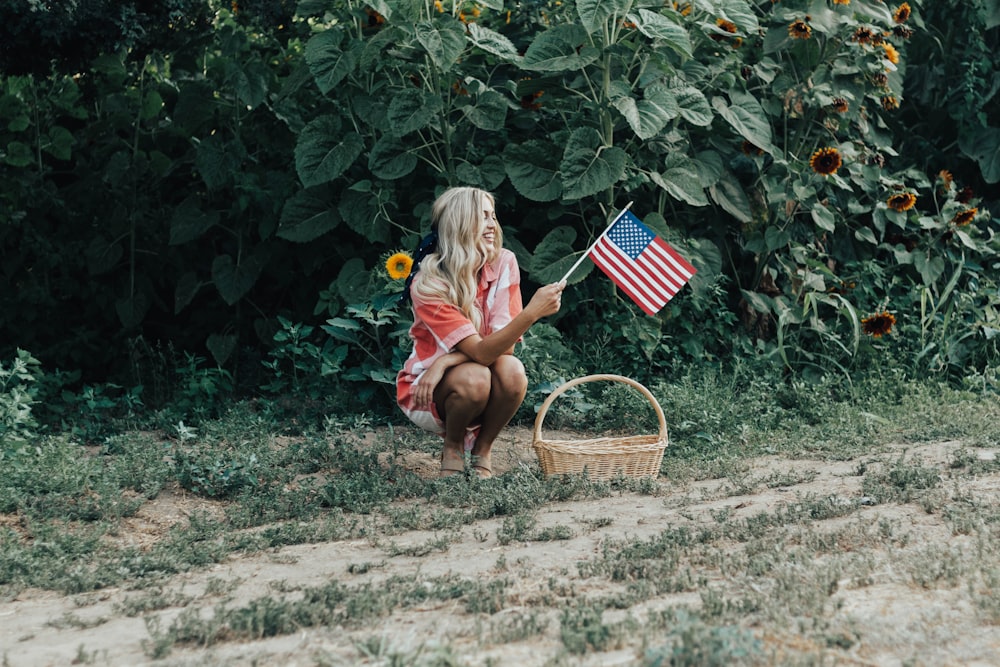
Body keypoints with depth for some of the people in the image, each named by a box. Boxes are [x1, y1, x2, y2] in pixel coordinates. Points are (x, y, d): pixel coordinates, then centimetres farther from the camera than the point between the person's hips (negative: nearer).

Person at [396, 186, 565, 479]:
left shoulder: (503, 263, -11)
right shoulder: (427, 285, -23)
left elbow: (504, 343, -14)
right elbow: (481, 352, -31)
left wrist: (445, 362, -27)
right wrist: (532, 313, -44)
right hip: (428, 395, -3)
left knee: (512, 371, -30)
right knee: (474, 378, -35)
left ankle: (482, 450, -4)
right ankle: (452, 448, -4)